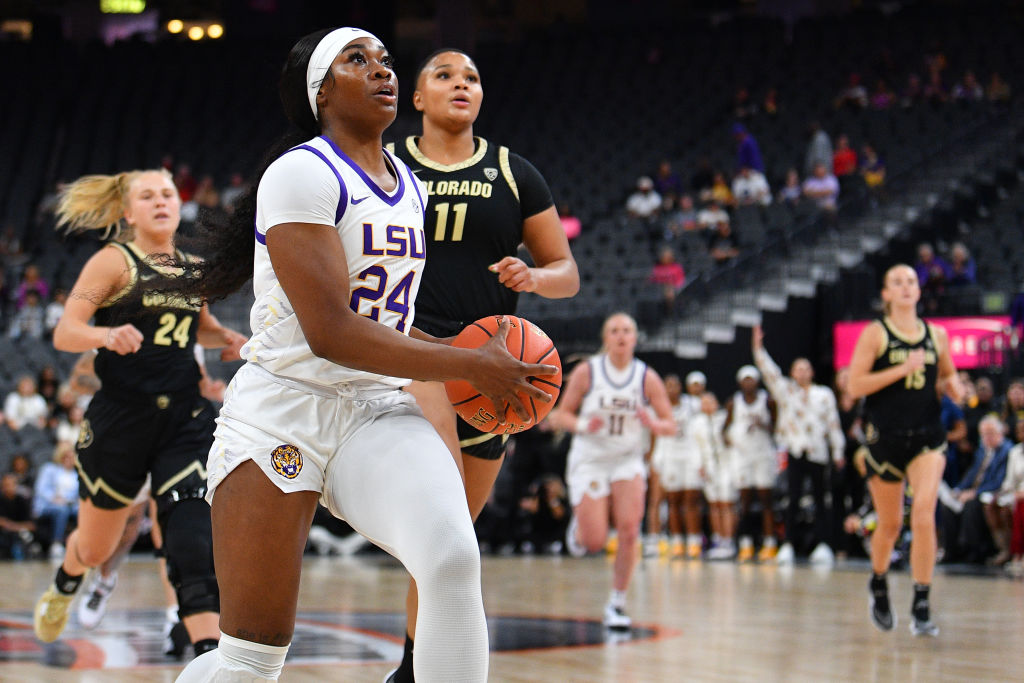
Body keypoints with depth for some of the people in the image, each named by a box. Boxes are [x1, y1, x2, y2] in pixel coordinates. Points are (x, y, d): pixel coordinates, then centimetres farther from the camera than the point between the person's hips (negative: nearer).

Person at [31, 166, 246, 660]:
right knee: (96, 547, 15)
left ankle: (209, 653, -26)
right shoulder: (114, 261, -4)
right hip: (121, 415, -3)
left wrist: (226, 338, 10)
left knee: (194, 531, -19)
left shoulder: (193, 268, 11)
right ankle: (63, 588, 51)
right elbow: (64, 333, -11)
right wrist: (106, 335, -32)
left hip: (183, 417, 3)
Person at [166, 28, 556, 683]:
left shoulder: (409, 185, 15)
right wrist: (473, 367, -15)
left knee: (455, 561, -26)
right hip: (282, 413, -5)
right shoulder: (302, 174, -11)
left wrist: (463, 358, 9)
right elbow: (329, 332, -20)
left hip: (377, 409, 6)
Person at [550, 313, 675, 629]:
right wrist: (582, 426, -22)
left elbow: (670, 425, -1)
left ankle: (617, 603, -3)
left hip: (627, 461, 1)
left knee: (629, 529, -17)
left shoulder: (647, 378, -5)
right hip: (590, 460, -1)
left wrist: (652, 423, -23)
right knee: (594, 543, -7)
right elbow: (559, 415, -1)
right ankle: (578, 525, 32)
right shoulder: (586, 372, -8)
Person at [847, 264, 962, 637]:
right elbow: (854, 385, -10)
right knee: (890, 523, 10)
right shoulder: (875, 333, -2)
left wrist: (952, 386, 0)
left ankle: (921, 606, -13)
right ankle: (878, 584, 39)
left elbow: (948, 375, 23)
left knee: (924, 512, -17)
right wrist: (902, 369, -17)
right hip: (886, 435, -1)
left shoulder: (937, 335, 8)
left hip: (927, 435, 1)